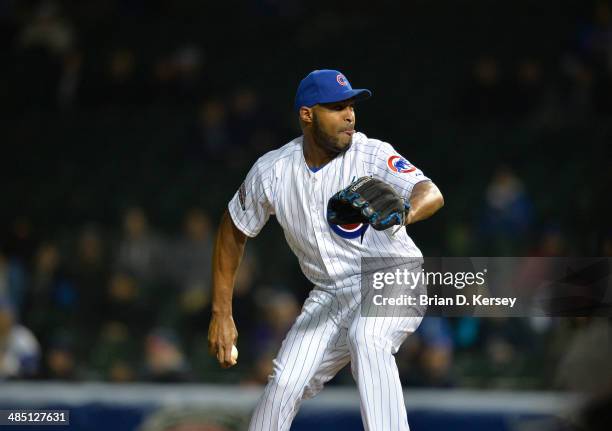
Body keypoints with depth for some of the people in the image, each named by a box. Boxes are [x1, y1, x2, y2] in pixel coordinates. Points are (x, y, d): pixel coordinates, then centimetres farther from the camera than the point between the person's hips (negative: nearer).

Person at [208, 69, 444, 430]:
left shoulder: (372, 155, -17)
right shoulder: (272, 171, -6)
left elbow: (432, 194, -33)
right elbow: (234, 233, 9)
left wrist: (405, 212, -58)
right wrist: (221, 316, 6)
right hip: (330, 295, 4)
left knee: (366, 337, -34)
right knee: (284, 386, -8)